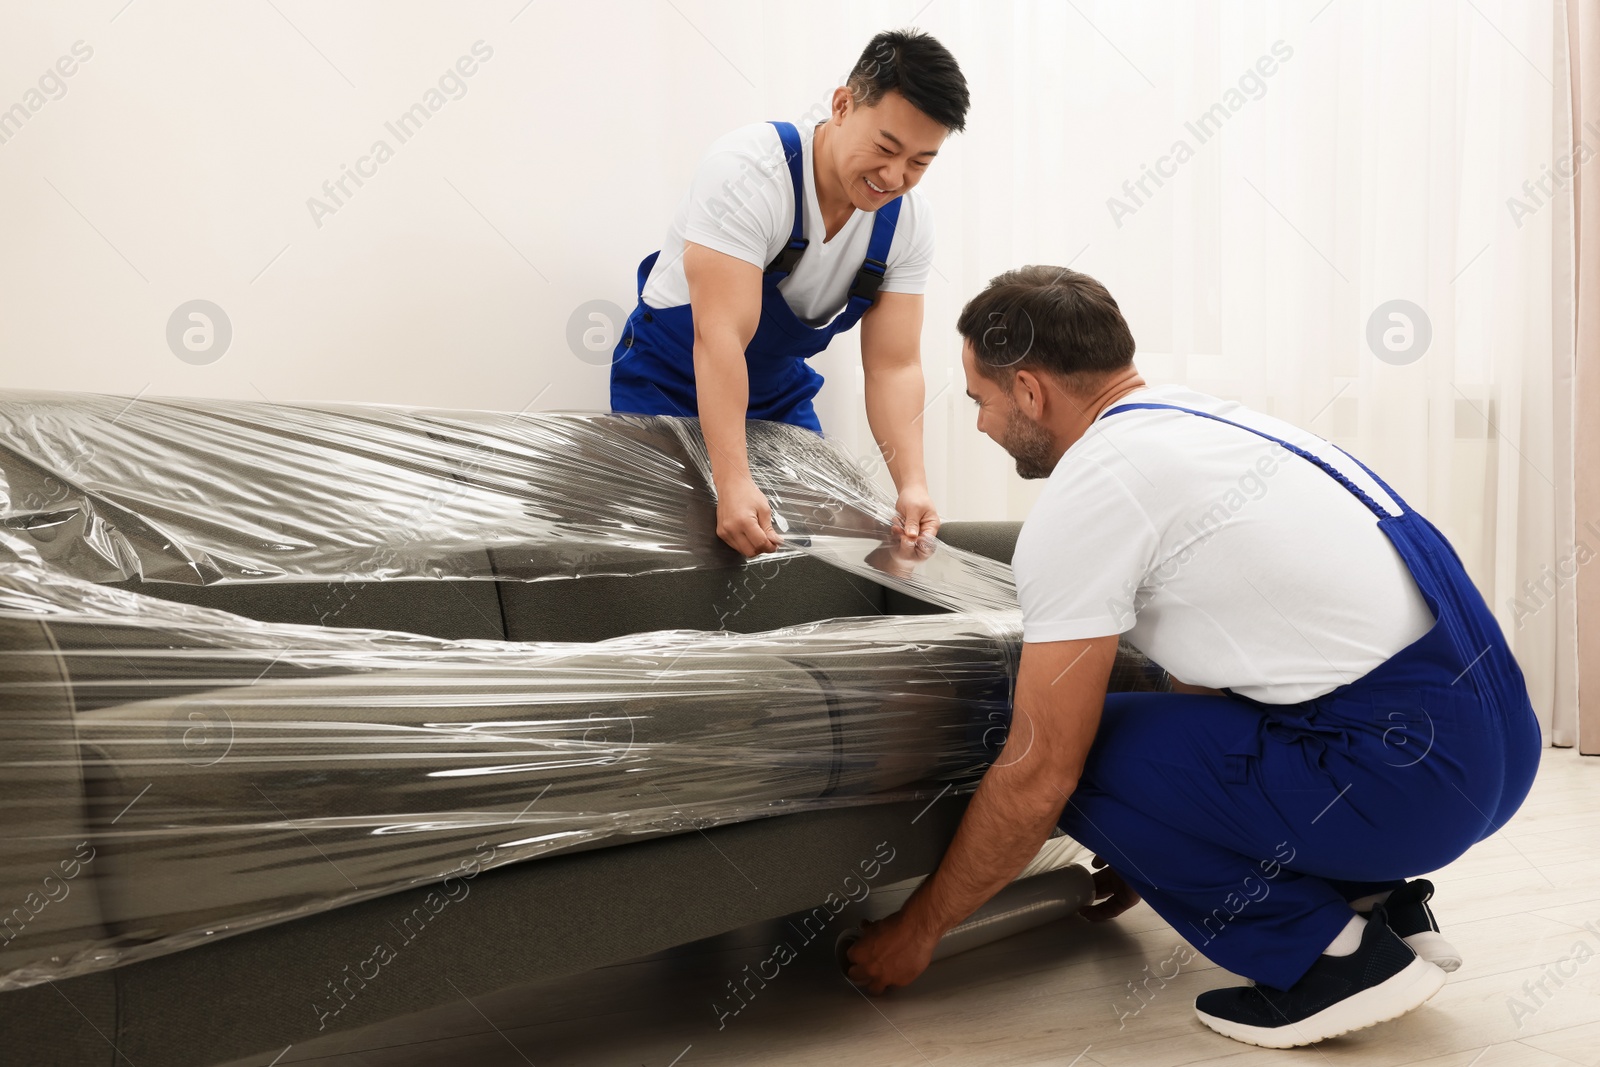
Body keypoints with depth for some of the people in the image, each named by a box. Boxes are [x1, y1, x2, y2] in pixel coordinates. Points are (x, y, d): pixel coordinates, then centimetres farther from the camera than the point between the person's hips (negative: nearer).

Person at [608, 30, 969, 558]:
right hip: (670, 381, -4)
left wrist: (912, 484, -31)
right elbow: (720, 335, -40)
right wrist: (733, 482, -49)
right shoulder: (751, 171, -32)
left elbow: (893, 367, -16)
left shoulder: (909, 221, -15)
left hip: (781, 392, 5)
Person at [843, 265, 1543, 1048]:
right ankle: (1374, 897, 16)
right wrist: (1156, 851, 36)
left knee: (1075, 753, -6)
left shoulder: (1086, 492, -13)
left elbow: (1037, 776, -11)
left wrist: (916, 930, 4)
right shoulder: (1206, 420, 15)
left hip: (1409, 767, -9)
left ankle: (1329, 955, 0)